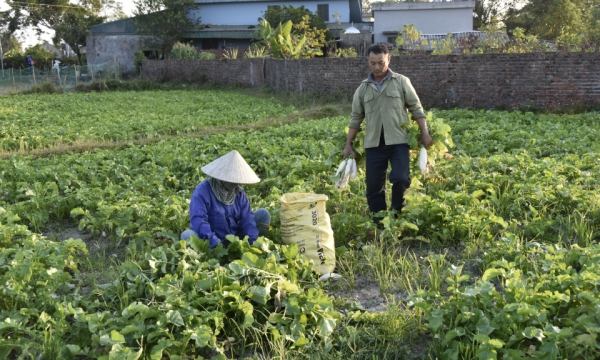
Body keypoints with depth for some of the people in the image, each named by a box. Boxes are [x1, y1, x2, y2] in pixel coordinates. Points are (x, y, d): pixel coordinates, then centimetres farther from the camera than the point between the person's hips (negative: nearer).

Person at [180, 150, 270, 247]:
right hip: (211, 243, -5)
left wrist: (253, 241, -20)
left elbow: (247, 218, -4)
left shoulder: (239, 192, 2)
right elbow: (197, 220, -27)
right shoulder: (203, 191, -16)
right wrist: (216, 243, -38)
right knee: (187, 235, -35)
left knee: (263, 214, -4)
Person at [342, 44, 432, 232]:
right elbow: (356, 118, 15)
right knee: (374, 186, 4)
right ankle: (379, 223, 18)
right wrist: (348, 144, 10)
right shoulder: (363, 89, 11)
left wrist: (425, 133, -5)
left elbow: (416, 108, 4)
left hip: (398, 141, -3)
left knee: (400, 178, -16)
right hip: (374, 144, 3)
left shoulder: (401, 82, 4)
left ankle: (397, 218, 5)